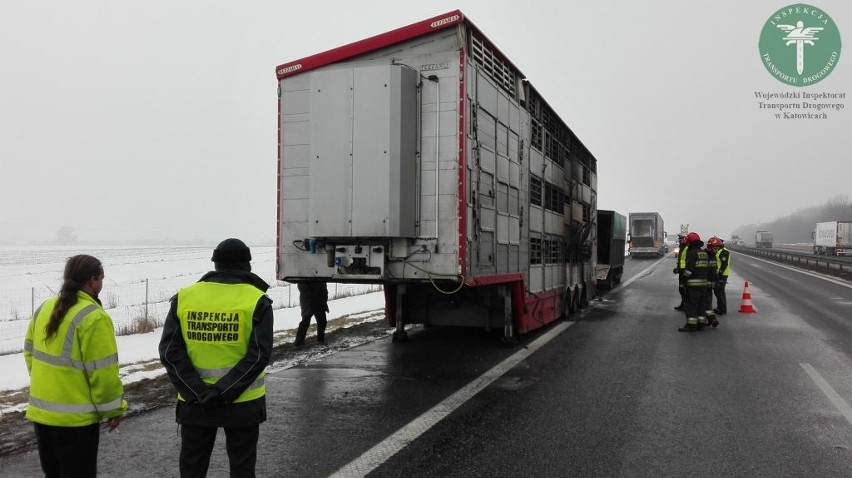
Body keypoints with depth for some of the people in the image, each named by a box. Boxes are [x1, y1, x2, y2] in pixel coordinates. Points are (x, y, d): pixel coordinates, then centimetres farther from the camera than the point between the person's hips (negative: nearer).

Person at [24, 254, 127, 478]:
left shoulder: (44, 308, 5)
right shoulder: (93, 317, -20)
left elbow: (30, 352, 14)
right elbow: (103, 371, -20)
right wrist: (114, 408, -8)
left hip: (41, 411, 8)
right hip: (75, 417, -8)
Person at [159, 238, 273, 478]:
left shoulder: (184, 297, 0)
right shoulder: (257, 300, -8)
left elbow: (170, 350, -6)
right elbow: (259, 354, -17)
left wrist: (196, 391, -11)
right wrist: (225, 391, -16)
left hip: (194, 402, 2)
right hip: (243, 402, -2)